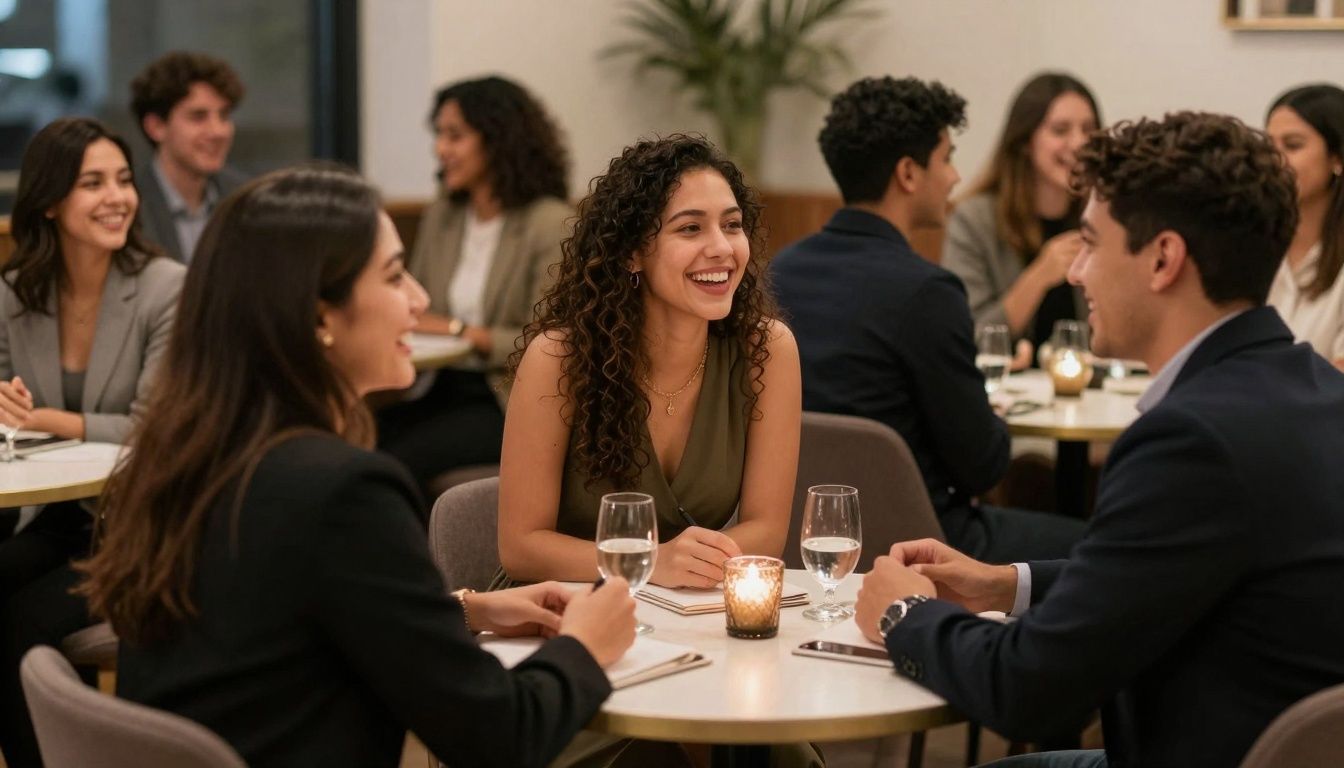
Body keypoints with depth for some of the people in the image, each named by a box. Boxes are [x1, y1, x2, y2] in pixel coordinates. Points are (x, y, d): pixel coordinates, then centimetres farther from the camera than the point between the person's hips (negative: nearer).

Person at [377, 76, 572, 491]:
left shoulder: (550, 224, -7)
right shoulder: (439, 216, 13)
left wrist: (458, 330, -12)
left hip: (511, 400, -6)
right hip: (444, 389, 6)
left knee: (402, 459, -29)